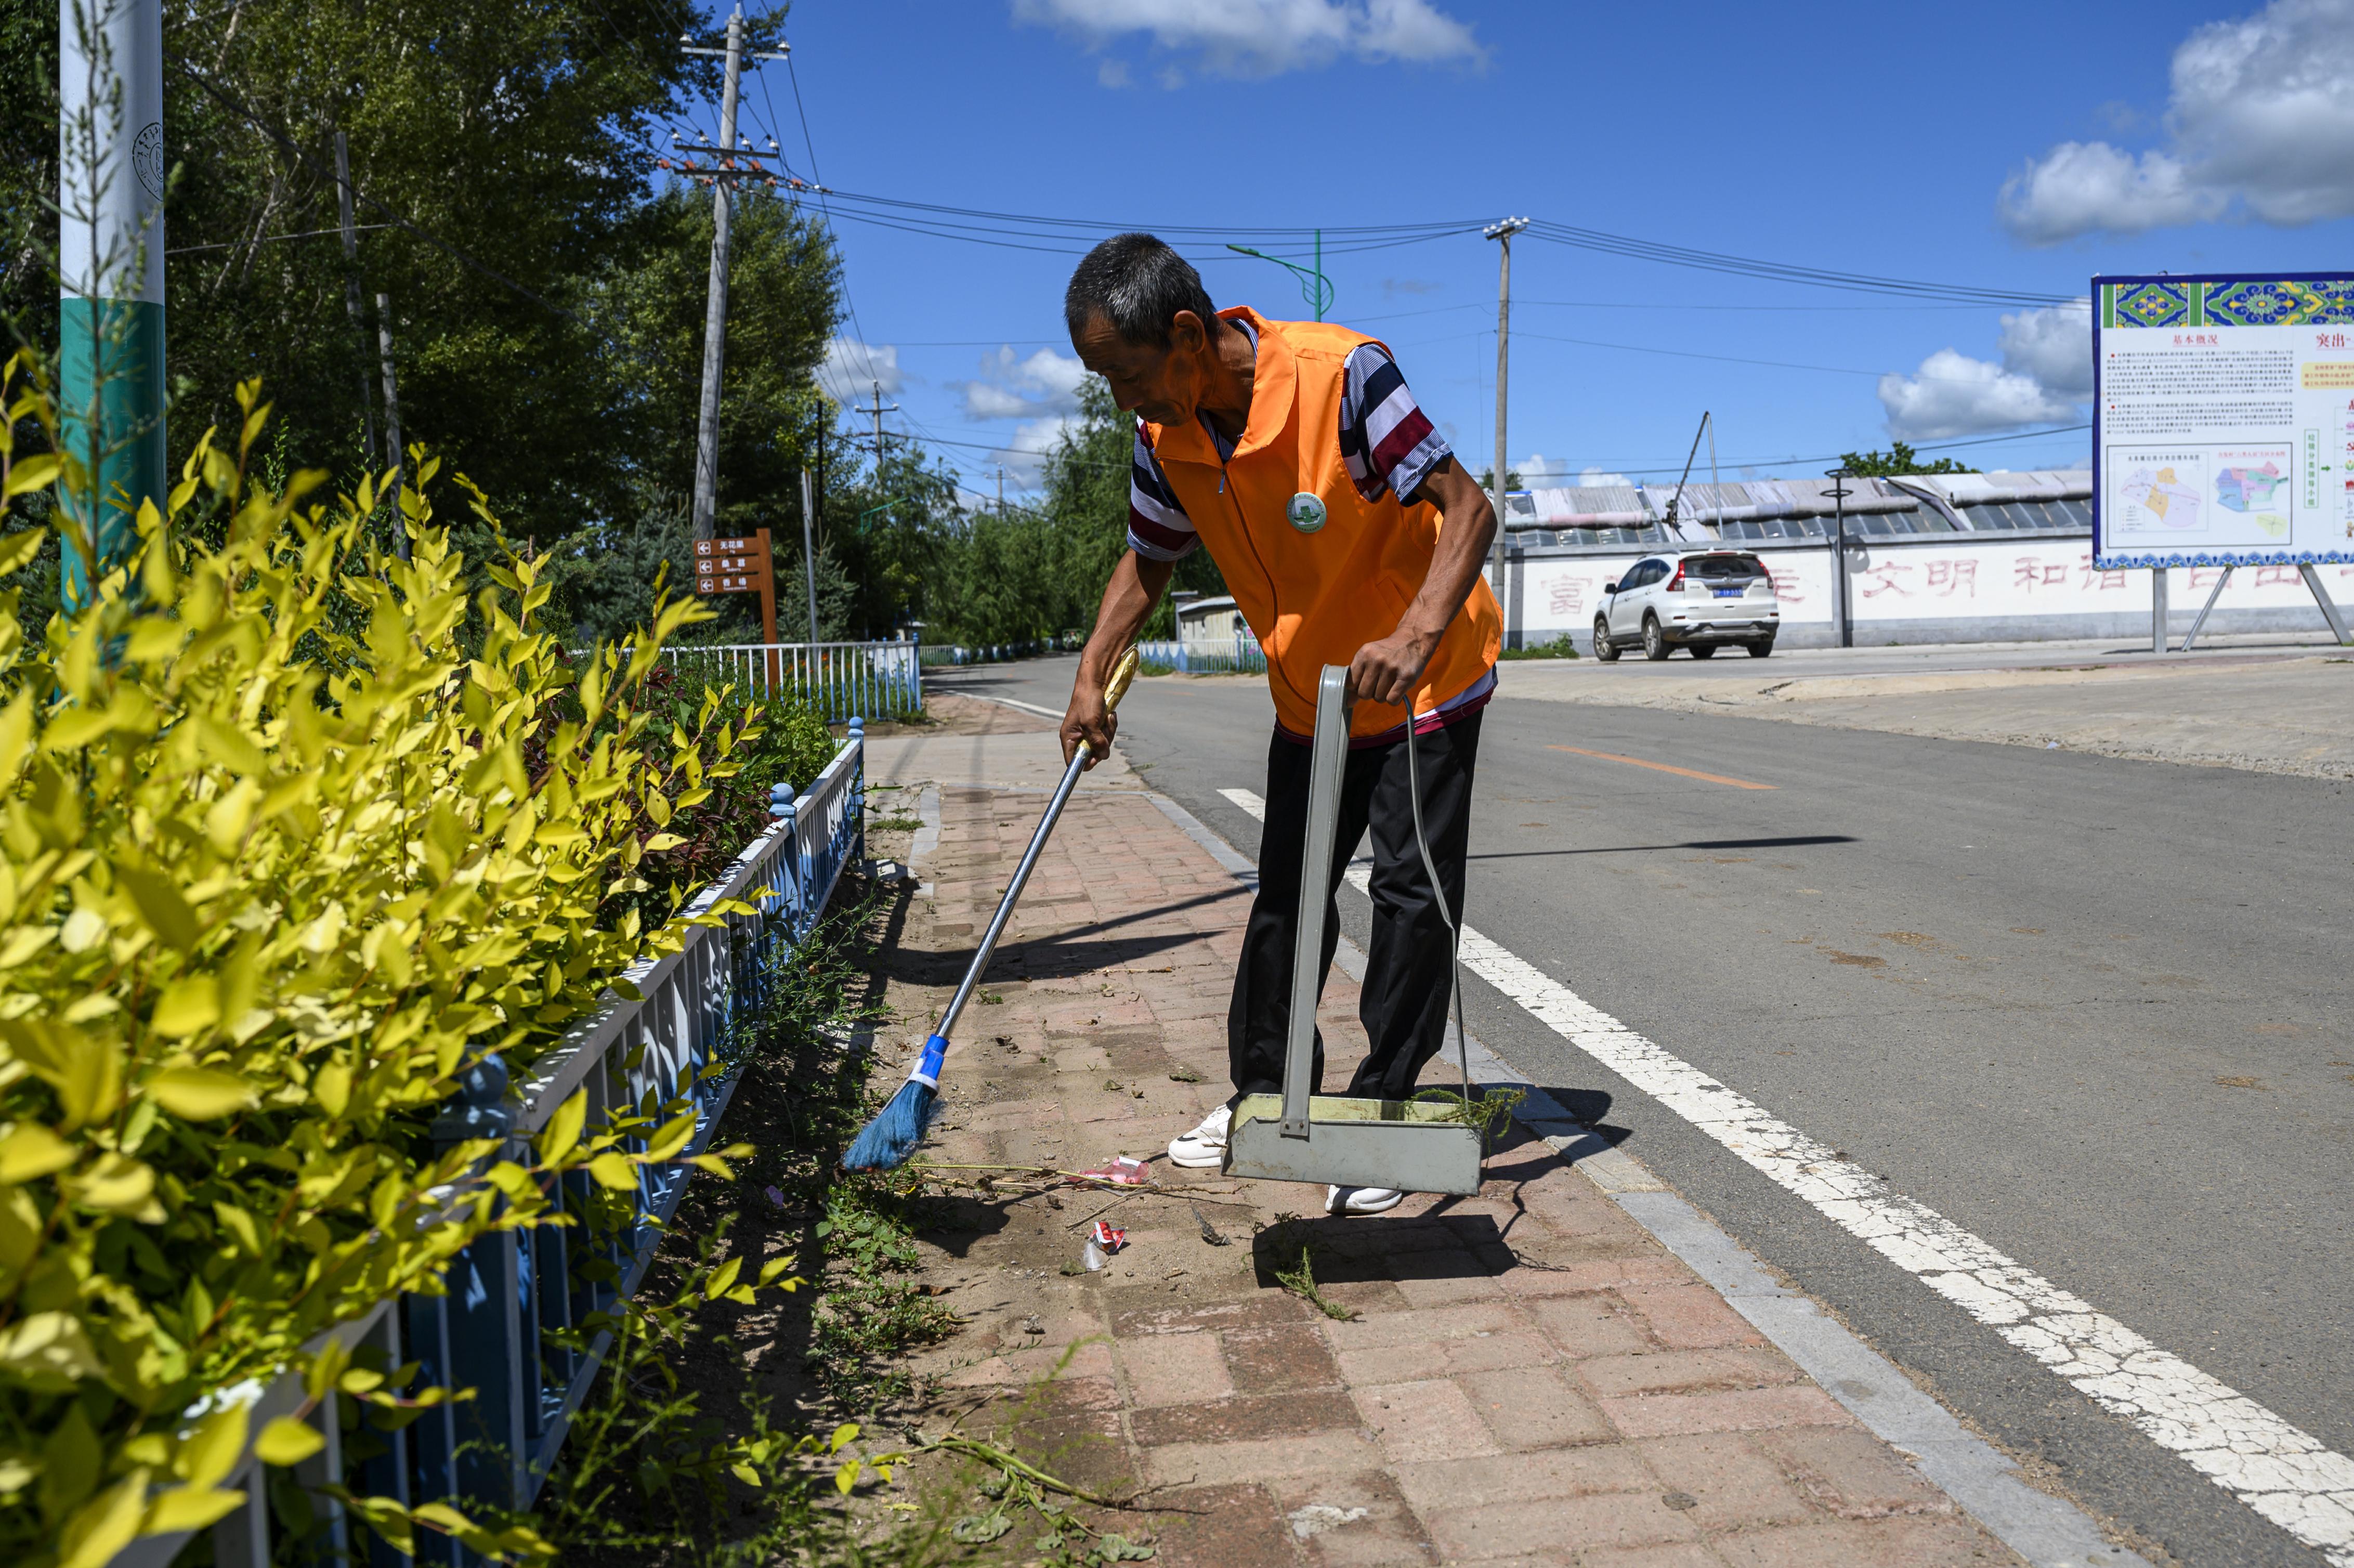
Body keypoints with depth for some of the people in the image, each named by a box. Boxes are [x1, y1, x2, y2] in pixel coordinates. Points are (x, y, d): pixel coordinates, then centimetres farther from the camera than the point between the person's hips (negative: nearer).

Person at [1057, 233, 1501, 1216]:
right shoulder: (1166, 436, -10)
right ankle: (1263, 1095, 27)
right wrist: (1092, 678, -6)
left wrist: (1413, 638, -44)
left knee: (1411, 893, -5)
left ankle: (1382, 1115, 9)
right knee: (1284, 895, 12)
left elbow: (1467, 507, -30)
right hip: (1308, 697, 6)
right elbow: (1147, 562, 6)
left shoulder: (1339, 372, -29)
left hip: (1424, 682, -6)